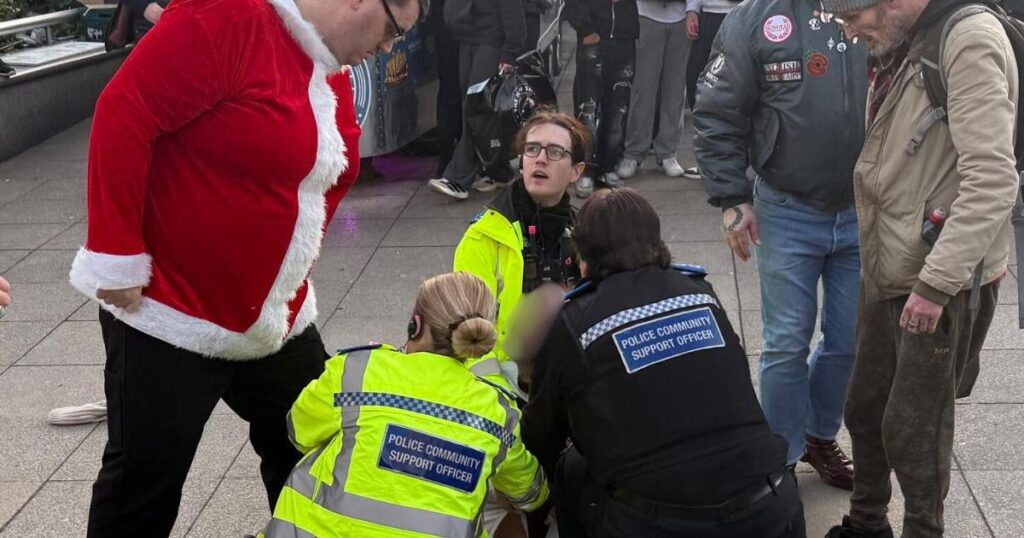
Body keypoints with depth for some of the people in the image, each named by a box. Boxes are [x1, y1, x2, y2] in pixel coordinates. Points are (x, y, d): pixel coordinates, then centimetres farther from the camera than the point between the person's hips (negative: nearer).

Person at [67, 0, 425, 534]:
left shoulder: (333, 74, 7)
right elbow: (123, 115, -25)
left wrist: (294, 278, 13)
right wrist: (117, 258, -23)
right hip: (169, 314, -8)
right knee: (144, 488, 4)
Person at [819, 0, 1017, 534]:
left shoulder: (970, 43, -19)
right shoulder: (902, 48, 7)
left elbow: (992, 181, -25)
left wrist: (936, 282, -24)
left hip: (943, 282, -8)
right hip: (886, 270, 8)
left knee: (912, 429, 4)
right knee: (865, 409, 19)